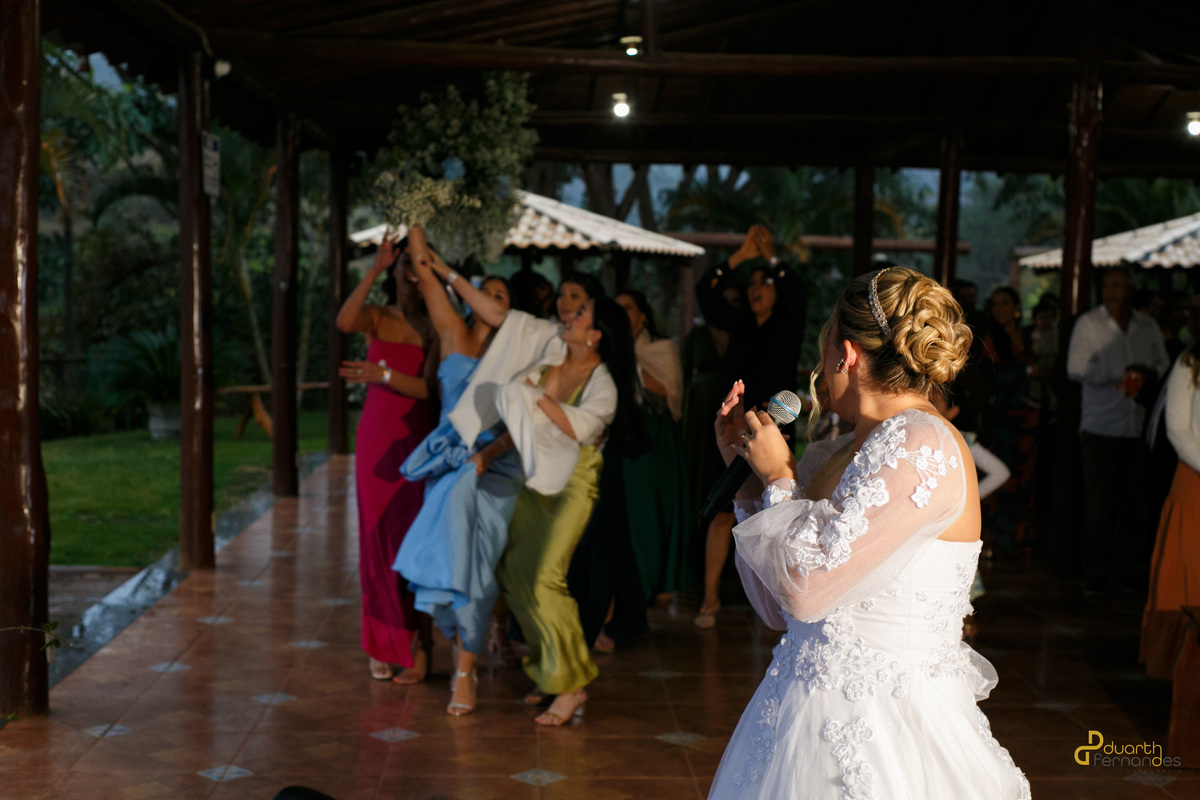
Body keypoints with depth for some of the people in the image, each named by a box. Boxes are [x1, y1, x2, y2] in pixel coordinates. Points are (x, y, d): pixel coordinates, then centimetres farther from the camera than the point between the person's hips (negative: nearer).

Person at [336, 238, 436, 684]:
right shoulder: (377, 319, 4)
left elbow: (431, 388, -12)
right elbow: (344, 322, -19)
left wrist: (384, 374, -22)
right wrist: (374, 270, -23)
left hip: (417, 442, -2)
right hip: (375, 439, 2)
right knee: (377, 541, 7)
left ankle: (420, 647, 6)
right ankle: (383, 646, 16)